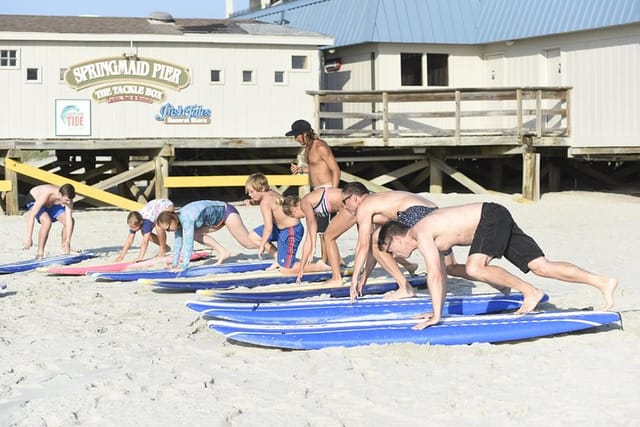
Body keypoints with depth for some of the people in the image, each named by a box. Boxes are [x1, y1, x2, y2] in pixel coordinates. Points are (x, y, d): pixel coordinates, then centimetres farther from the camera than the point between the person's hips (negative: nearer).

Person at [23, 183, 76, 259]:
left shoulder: (67, 198, -29)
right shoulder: (46, 194, -43)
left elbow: (69, 221, -28)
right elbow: (32, 215, -41)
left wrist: (68, 241, -33)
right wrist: (29, 237, -43)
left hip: (52, 204, 5)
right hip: (34, 201, -5)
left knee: (71, 221, -10)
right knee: (47, 222, -33)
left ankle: (64, 250, 10)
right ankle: (40, 253, -20)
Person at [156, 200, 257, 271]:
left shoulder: (186, 219, -32)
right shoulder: (178, 218, -5)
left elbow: (188, 244, -36)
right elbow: (178, 242, 2)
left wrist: (183, 267, -35)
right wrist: (174, 264, 1)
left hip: (228, 212, -9)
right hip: (220, 216, 9)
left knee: (248, 243, -9)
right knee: (196, 234, -4)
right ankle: (223, 252, 2)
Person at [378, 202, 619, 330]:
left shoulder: (421, 234, -13)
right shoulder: (431, 238, 15)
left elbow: (435, 276, -20)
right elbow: (441, 276, 23)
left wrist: (436, 315, -19)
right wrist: (438, 311, 25)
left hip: (492, 217, -9)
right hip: (498, 221, 9)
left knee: (475, 268, -26)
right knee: (541, 267, 1)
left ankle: (530, 292, -16)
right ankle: (603, 282, 0)